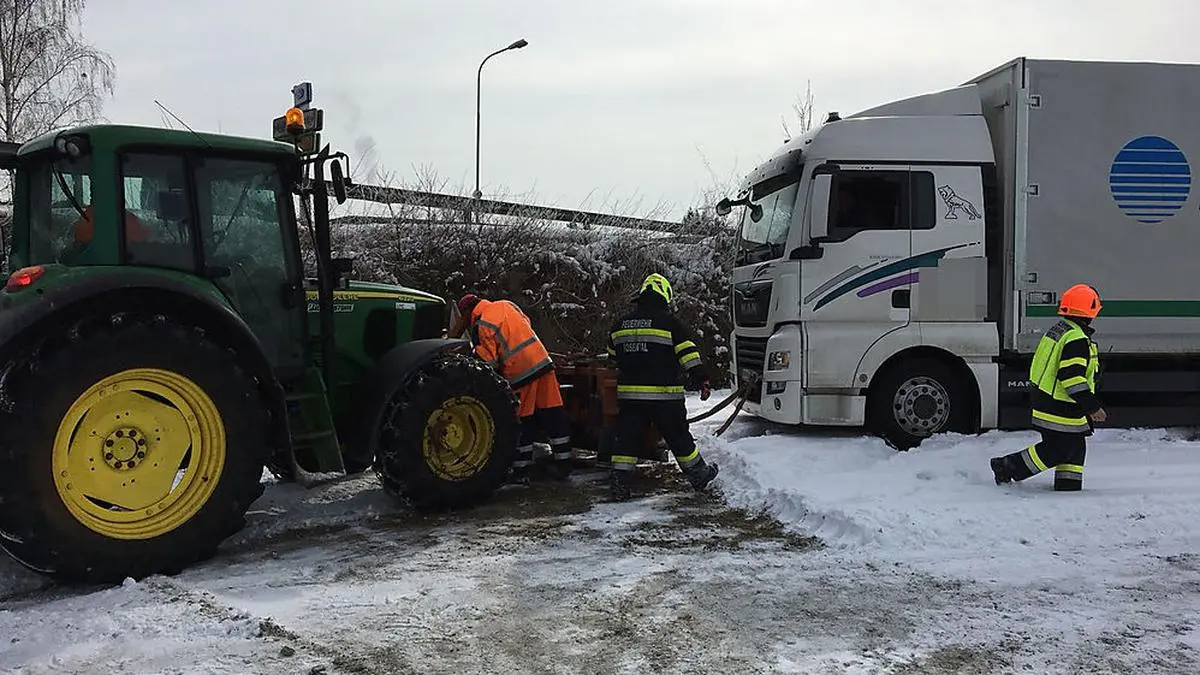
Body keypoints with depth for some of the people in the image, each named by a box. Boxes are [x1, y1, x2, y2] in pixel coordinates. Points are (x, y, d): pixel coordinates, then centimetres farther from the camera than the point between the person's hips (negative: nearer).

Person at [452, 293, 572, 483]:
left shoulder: (480, 326, -5)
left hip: (520, 374, -6)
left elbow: (488, 362, -8)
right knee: (553, 416, 9)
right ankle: (563, 464, 16)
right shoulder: (506, 305, 14)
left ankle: (521, 471, 11)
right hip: (542, 361, 6)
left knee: (522, 424, 4)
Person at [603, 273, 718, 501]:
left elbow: (613, 357, 22)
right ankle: (698, 474, 23)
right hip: (664, 395, -3)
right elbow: (688, 354, -8)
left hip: (629, 394, 3)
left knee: (627, 436, 7)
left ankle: (618, 478, -1)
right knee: (678, 436, 9)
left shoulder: (620, 324, 10)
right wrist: (702, 379, -4)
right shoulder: (669, 322, -6)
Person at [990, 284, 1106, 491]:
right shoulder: (1076, 339, -20)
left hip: (1046, 402, 11)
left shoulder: (1058, 330, 12)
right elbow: (1073, 378, -26)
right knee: (1057, 451, -2)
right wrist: (1092, 406, -22)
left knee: (1076, 447, 16)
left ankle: (1068, 487, 19)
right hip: (1061, 410, -11)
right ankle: (1007, 467, 2)